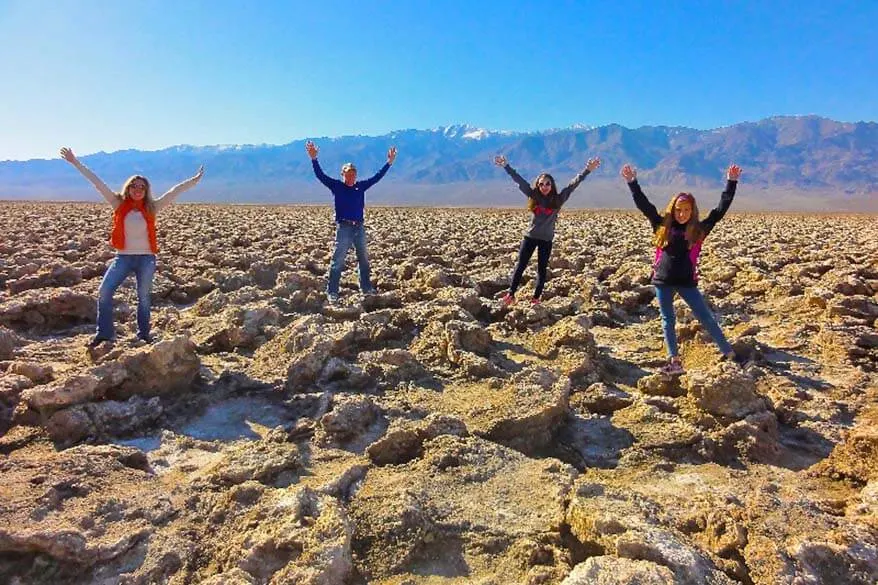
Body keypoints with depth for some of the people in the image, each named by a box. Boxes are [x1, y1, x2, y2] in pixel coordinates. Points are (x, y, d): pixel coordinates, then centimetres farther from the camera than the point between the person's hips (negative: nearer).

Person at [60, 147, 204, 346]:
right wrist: (76, 163, 2)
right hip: (123, 257, 1)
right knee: (104, 291, -7)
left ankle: (144, 335, 19)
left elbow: (174, 191, 0)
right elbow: (98, 183, 2)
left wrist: (194, 180, 0)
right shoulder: (119, 205, 2)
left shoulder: (151, 208, 1)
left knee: (143, 298, 8)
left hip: (146, 259, -1)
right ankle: (104, 333, 5)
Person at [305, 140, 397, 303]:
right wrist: (314, 158, -20)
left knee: (364, 259, 14)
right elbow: (320, 175, -8)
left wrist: (389, 162, 11)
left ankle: (366, 288, 27)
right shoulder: (336, 186, 0)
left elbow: (377, 177, 13)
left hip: (359, 228, 5)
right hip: (344, 228, -4)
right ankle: (332, 292, 1)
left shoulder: (361, 186, 9)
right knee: (337, 261, -4)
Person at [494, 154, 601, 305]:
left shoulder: (558, 199, -5)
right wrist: (506, 166, -7)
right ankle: (511, 294, 5)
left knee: (542, 269, 6)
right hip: (530, 236, 1)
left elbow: (573, 184, -9)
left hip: (547, 239, -1)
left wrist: (587, 170, -18)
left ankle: (536, 297, 14)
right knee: (521, 265, 1)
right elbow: (519, 181, -4)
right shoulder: (533, 196, -2)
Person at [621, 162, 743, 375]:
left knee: (705, 317, 3)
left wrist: (731, 183, -2)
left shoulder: (698, 229, 0)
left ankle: (729, 353, 16)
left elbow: (721, 210, 0)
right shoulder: (663, 226, 2)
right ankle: (674, 361, 12)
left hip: (687, 282, -1)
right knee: (668, 320, 6)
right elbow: (644, 205, -1)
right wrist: (632, 182, -6)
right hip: (663, 281, 1)